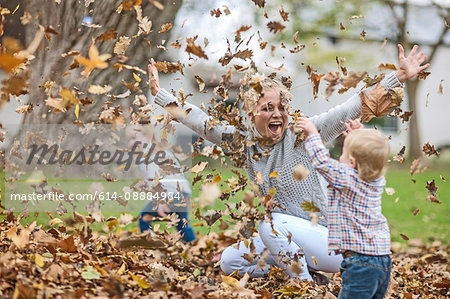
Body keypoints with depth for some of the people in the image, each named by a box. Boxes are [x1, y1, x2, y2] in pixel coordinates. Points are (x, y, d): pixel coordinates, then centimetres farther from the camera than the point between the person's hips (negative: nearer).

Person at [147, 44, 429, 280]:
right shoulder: (244, 141, 0)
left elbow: (351, 108, -17)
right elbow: (201, 121, 3)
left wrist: (399, 76, -21)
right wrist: (159, 92, 0)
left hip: (330, 244, -7)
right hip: (287, 240, 7)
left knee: (272, 224, -30)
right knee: (230, 261, 5)